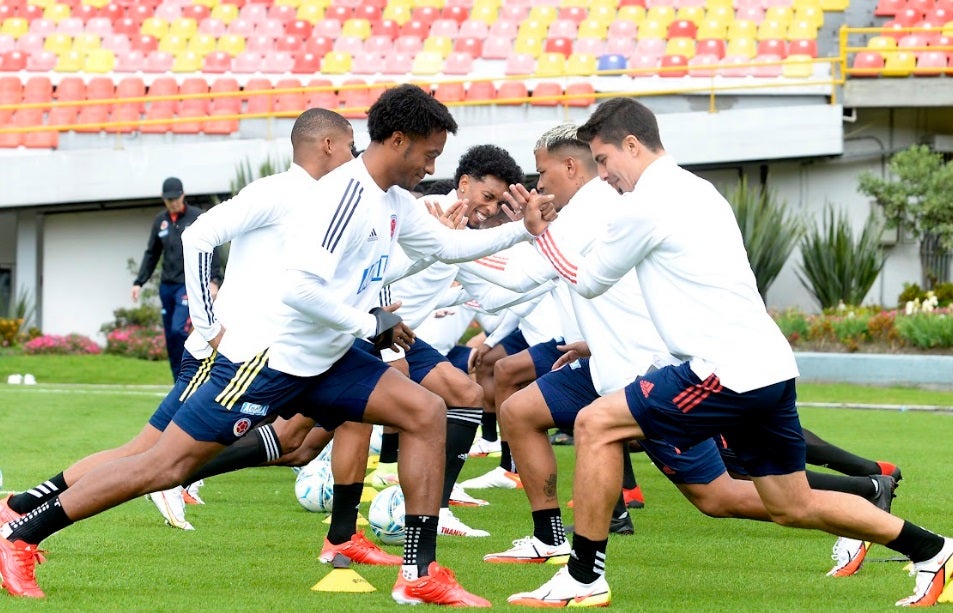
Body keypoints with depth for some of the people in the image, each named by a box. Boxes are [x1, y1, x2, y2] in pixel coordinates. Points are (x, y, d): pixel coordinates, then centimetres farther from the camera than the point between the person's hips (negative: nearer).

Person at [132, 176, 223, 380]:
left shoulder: (197, 217, -3)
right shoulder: (160, 221, 11)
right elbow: (151, 254, 17)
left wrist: (214, 279, -15)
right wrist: (139, 282, 11)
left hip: (188, 285, -6)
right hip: (166, 286, 6)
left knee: (178, 330, -20)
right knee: (170, 336, 5)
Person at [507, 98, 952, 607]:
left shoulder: (646, 203, -9)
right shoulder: (695, 190, 20)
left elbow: (587, 281, 2)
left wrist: (539, 232, 15)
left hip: (727, 370, -9)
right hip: (770, 368, 9)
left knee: (595, 425, -6)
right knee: (794, 506, 18)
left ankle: (584, 578, -5)